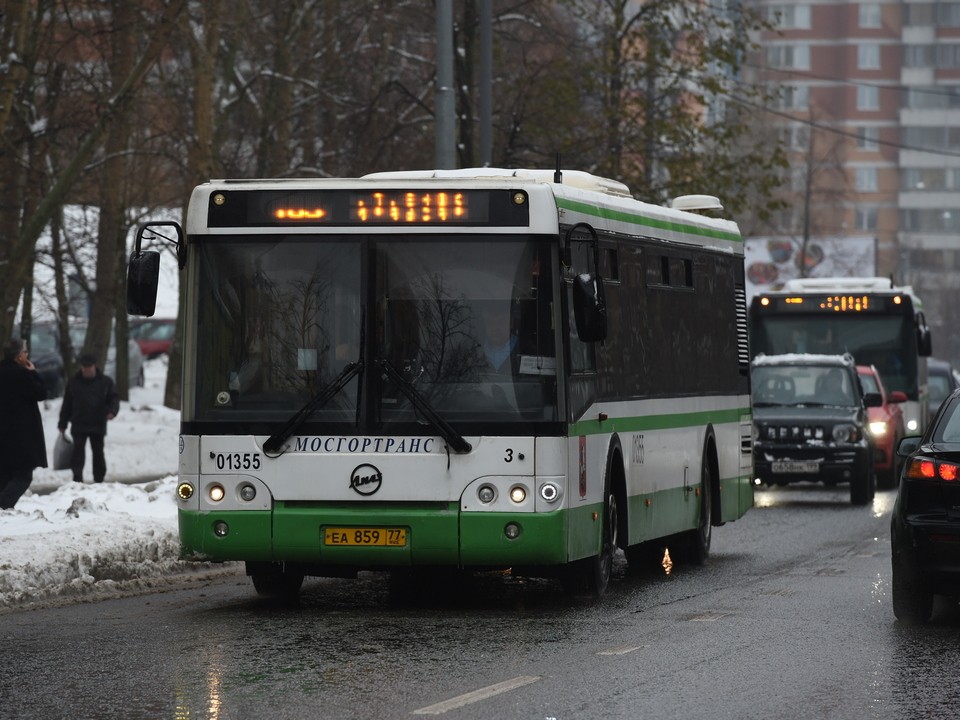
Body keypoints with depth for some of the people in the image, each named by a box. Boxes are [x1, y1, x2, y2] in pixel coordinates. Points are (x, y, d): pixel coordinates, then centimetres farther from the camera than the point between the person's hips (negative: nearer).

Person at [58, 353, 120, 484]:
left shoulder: (106, 382, 5)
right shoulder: (74, 383, 7)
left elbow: (114, 399, 3)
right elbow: (67, 404, 10)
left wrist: (112, 411, -19)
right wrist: (62, 424, 7)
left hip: (98, 425, 0)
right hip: (79, 425, 0)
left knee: (98, 453, 8)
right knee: (78, 452, -11)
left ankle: (99, 480, 16)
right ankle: (77, 479, -14)